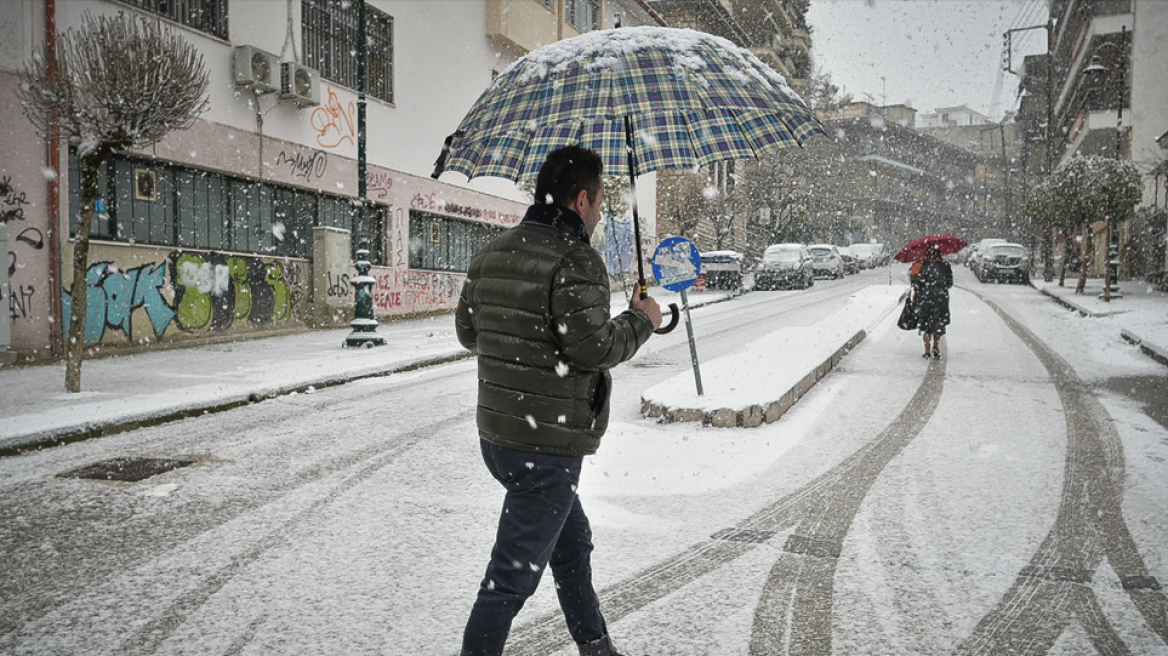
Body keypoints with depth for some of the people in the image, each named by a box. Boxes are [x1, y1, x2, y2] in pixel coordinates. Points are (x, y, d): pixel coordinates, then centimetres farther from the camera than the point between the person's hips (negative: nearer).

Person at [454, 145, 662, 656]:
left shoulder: (491, 254, 9)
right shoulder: (574, 260, -18)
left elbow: (467, 330, 16)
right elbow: (593, 348, -22)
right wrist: (641, 320, -5)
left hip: (495, 433, 10)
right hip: (547, 443, -10)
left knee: (573, 545, 25)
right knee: (514, 573, 2)